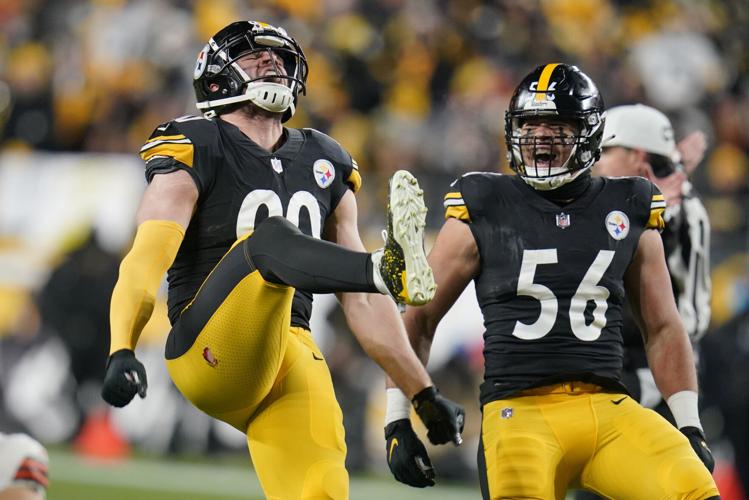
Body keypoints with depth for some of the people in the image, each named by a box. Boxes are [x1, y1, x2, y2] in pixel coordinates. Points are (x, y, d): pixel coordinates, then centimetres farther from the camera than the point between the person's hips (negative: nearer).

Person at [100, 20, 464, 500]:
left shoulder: (324, 164, 20)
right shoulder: (196, 151, 2)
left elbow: (359, 299, 23)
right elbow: (146, 262, -11)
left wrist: (423, 393, 19)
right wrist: (121, 351, -28)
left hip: (294, 357, 6)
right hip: (212, 349, -6)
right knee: (269, 236, -30)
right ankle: (391, 271, -59)